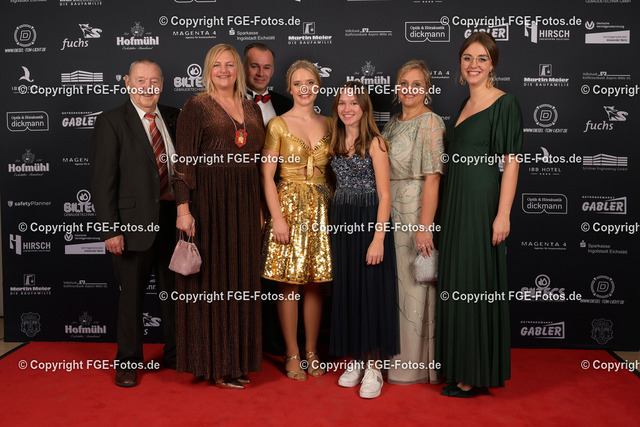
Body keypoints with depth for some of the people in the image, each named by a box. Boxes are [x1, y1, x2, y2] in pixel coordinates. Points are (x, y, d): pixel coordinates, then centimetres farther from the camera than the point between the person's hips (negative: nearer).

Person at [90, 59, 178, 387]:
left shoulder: (173, 118, 9)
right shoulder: (111, 122, -3)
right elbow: (102, 181, -8)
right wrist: (110, 229, -14)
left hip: (174, 219, 4)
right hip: (135, 222, -4)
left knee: (174, 290, 14)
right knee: (131, 295, 7)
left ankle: (175, 354, 31)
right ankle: (128, 362, 24)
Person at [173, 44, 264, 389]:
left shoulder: (252, 109, 14)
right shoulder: (196, 107, -3)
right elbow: (183, 161, -9)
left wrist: (260, 207, 11)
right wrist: (183, 207, -17)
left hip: (245, 204, 6)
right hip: (208, 200, -5)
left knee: (240, 279, 9)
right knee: (211, 278, 0)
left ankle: (236, 358, 21)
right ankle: (214, 364, 11)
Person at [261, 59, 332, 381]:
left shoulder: (328, 124, 11)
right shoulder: (278, 125, -1)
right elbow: (267, 175, -5)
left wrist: (332, 207, 4)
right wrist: (277, 218, -12)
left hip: (321, 208, 4)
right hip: (289, 206, -3)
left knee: (316, 283, 8)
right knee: (289, 284, 0)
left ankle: (312, 352, 20)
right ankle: (292, 355, 13)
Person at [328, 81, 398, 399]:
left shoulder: (374, 142, -6)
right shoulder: (336, 143, 12)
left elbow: (384, 194, -11)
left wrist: (378, 238, -18)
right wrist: (335, 226, 7)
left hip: (369, 221, -6)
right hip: (341, 221, 6)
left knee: (371, 290, -2)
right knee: (346, 290, 9)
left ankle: (374, 368, 8)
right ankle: (356, 360, 21)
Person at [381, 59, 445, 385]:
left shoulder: (430, 123, -9)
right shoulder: (393, 123, 15)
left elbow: (432, 177, -17)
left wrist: (425, 226, -23)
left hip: (416, 211, -7)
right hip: (390, 212, 8)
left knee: (414, 285, 0)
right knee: (394, 283, 12)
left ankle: (416, 364, 13)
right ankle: (396, 356, 26)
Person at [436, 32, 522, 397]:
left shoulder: (505, 104, -8)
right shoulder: (466, 105, 16)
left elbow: (511, 162, -13)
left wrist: (503, 214, -20)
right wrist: (451, 209, 14)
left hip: (483, 204, -8)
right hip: (458, 203, 8)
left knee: (475, 282, -3)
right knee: (458, 282, 12)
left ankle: (475, 376, 8)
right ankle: (462, 365, 24)